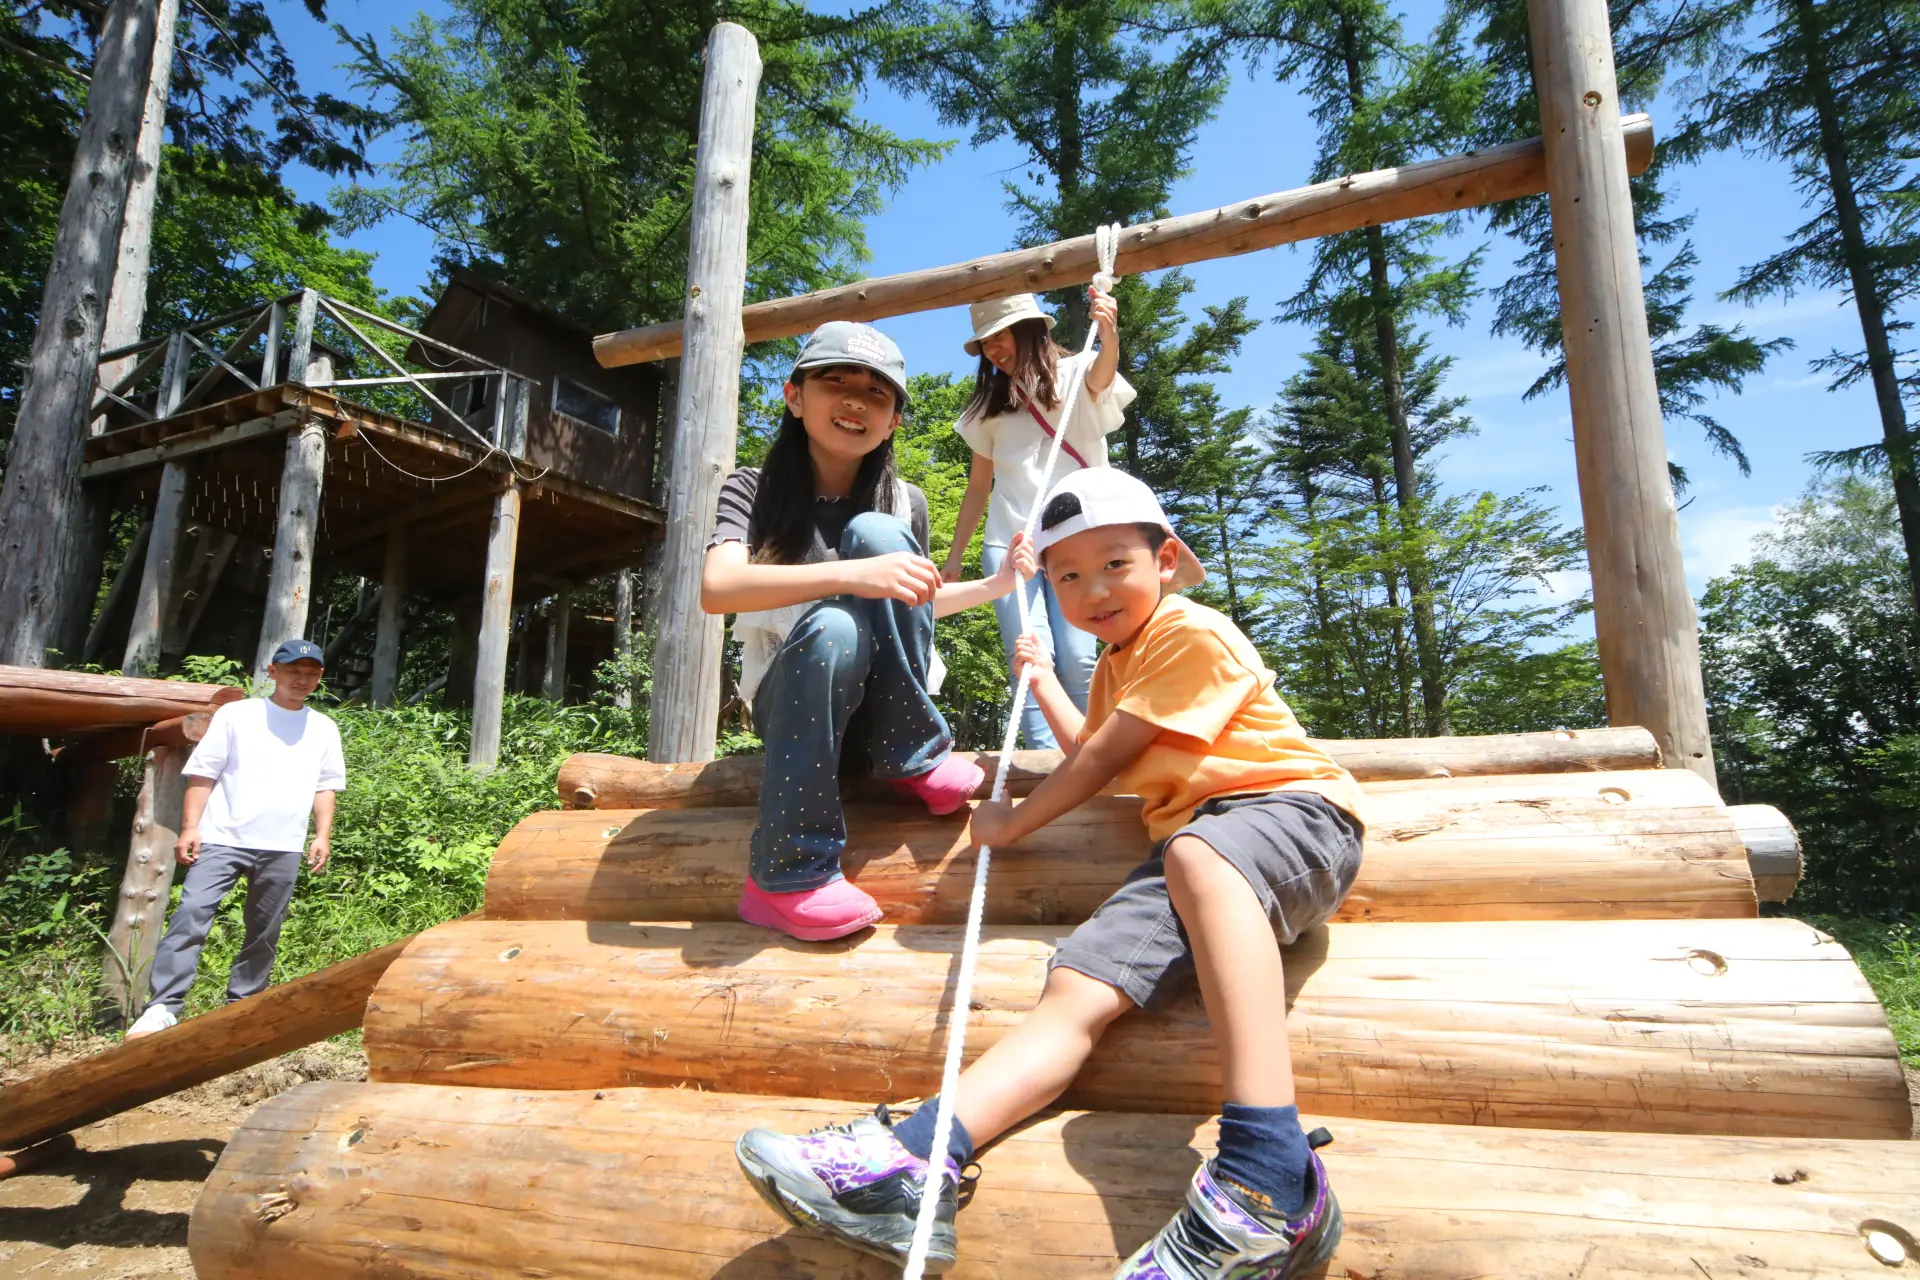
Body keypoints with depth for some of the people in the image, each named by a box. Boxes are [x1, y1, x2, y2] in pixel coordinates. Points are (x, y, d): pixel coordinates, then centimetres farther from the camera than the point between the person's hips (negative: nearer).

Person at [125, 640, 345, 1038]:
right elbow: (203, 774, 2)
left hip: (283, 848, 3)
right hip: (223, 837, -2)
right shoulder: (235, 714, 4)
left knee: (264, 932, 7)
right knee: (191, 913, -14)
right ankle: (163, 1007, -11)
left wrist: (323, 835, 5)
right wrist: (190, 827, -7)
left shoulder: (324, 729, 12)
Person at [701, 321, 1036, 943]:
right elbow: (717, 587, -28)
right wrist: (850, 575, -39)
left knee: (873, 532, -21)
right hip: (792, 700, -1)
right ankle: (789, 873, -28)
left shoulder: (904, 503, 2)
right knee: (832, 628, -38)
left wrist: (997, 584, 10)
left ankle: (912, 756, -15)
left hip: (885, 707, 2)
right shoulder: (753, 490, -7)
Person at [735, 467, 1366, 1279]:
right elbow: (1092, 751, 46)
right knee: (1076, 990, -17)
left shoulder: (1192, 634, -3)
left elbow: (1102, 762, -6)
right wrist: (1041, 679, 52)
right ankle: (911, 1165, -31)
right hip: (1190, 846, 7)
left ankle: (1270, 1179, -53)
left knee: (1199, 851, -43)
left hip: (1291, 808, -7)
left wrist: (1013, 824, 5)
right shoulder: (1118, 662, 27)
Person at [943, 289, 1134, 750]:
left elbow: (1103, 374, -20)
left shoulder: (1078, 374, 5)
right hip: (1008, 542, 2)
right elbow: (978, 487, 19)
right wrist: (954, 557, 15)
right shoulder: (990, 405, 16)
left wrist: (1109, 335, -43)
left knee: (1076, 660, -12)